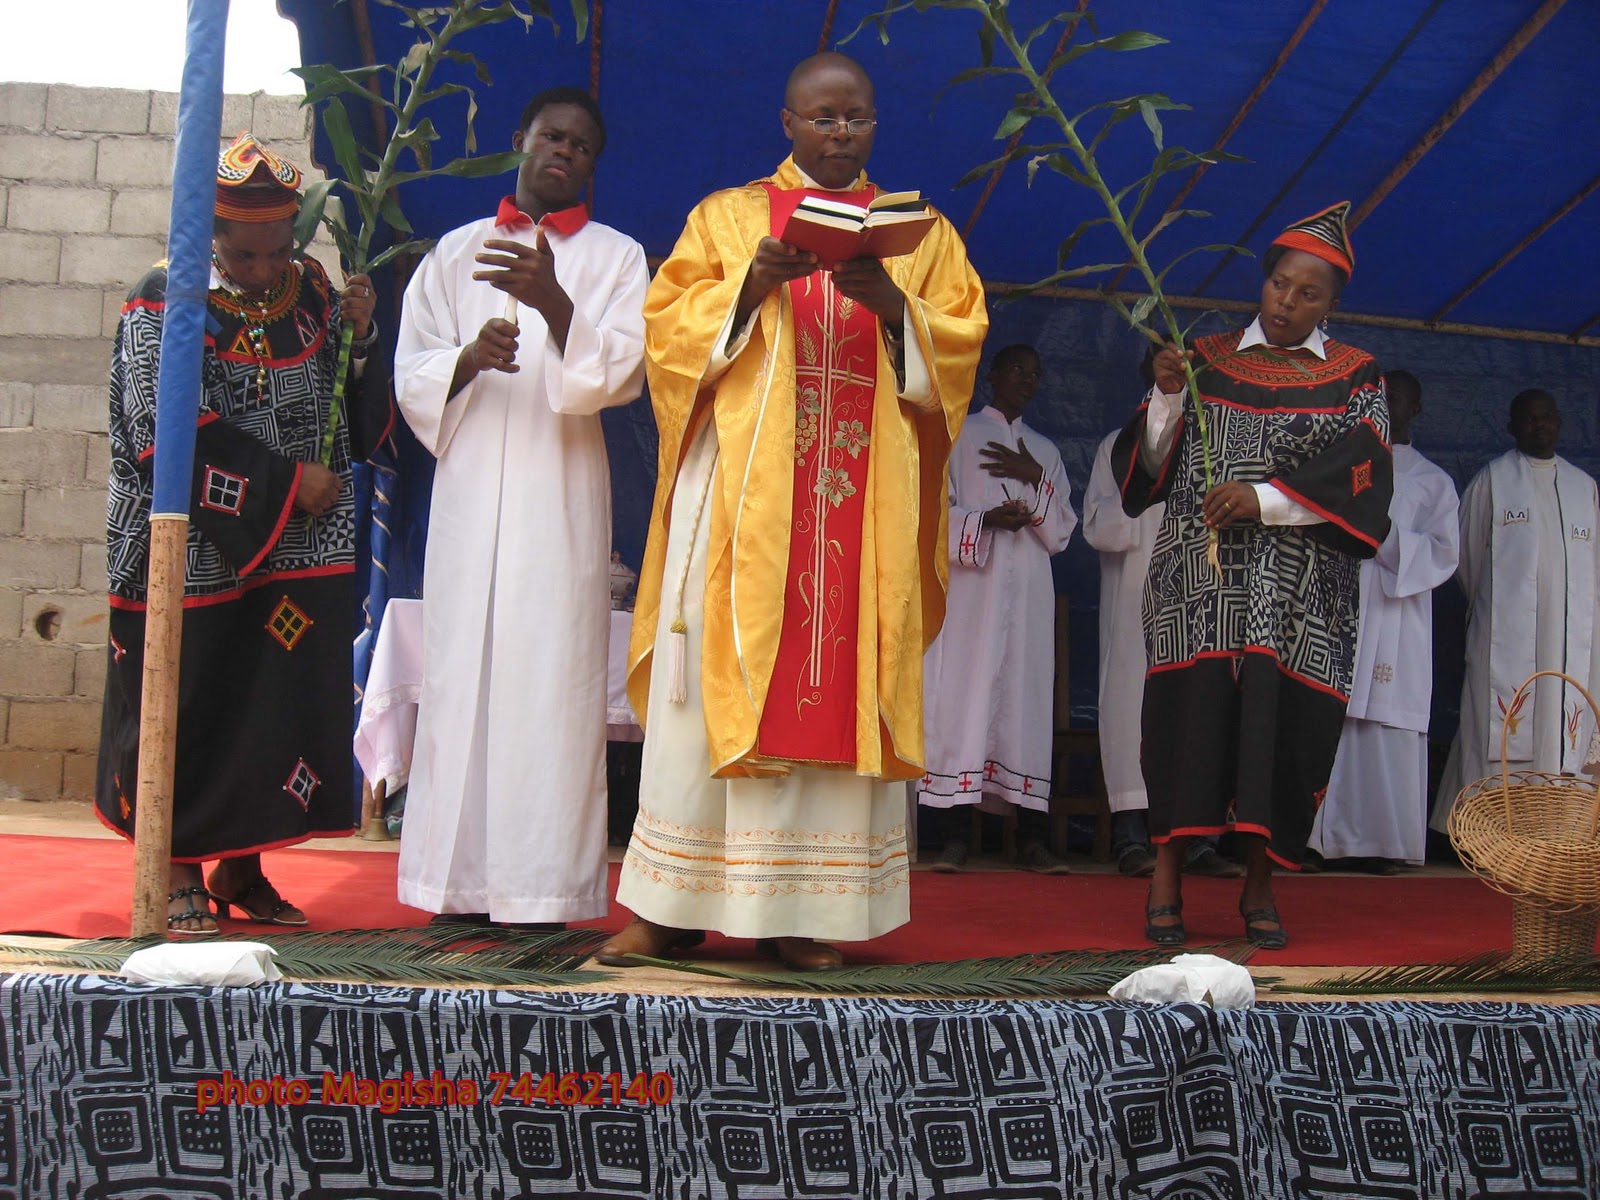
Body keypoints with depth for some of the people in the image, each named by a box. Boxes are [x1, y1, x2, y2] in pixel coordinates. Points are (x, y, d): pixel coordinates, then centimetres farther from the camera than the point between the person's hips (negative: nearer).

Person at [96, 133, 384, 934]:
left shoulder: (312, 290, 6)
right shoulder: (165, 299, -7)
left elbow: (360, 417, 7)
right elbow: (165, 431, -15)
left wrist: (357, 335, -10)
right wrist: (285, 482, -16)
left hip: (299, 552, 4)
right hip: (193, 550, -4)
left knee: (286, 705, 6)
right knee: (188, 710, 3)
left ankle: (241, 868, 20)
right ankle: (182, 874, 18)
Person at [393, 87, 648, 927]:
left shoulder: (616, 257, 11)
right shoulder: (455, 252, 18)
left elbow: (623, 372, -3)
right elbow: (412, 377, 12)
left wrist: (552, 301, -19)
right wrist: (469, 359, -10)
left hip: (563, 489, -2)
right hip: (469, 487, 2)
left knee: (551, 673, -7)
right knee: (460, 670, -2)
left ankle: (541, 884, -5)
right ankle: (461, 881, 3)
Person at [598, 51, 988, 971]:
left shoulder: (920, 231, 16)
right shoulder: (728, 216, 13)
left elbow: (960, 342, 5)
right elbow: (671, 323, 3)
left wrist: (891, 306, -13)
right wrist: (752, 284, -13)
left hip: (866, 498, 1)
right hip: (742, 485, -1)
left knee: (837, 685, -2)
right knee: (716, 680, -4)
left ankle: (804, 907, 3)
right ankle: (678, 903, 2)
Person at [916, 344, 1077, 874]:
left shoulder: (1045, 451, 23)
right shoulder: (957, 436, 13)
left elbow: (1062, 531, 13)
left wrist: (1035, 479, -1)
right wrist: (984, 520, -15)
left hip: (1029, 593, 3)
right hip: (969, 588, -3)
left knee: (1026, 698, -3)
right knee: (964, 695, -10)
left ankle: (1031, 837, -5)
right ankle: (956, 836, -10)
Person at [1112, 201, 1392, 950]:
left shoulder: (1354, 378, 10)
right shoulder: (1207, 360, 12)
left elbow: (1359, 480, -3)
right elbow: (1154, 463, 6)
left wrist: (1264, 499, -15)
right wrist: (1167, 395, -11)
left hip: (1298, 592, 0)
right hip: (1201, 581, 0)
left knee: (1283, 720, -4)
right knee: (1192, 710, -8)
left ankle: (1258, 887, 8)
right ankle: (1166, 876, 0)